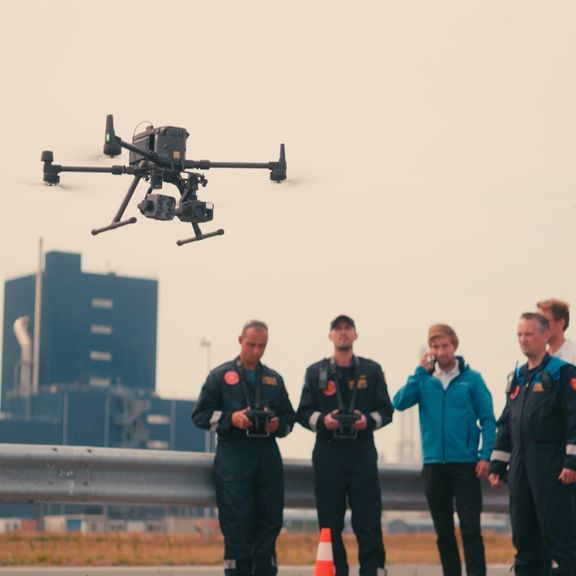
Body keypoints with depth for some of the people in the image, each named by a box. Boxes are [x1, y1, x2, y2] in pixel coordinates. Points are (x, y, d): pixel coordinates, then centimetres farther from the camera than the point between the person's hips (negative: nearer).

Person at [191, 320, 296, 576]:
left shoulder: (274, 379, 19)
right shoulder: (220, 376, 7)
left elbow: (290, 417, 19)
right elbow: (201, 415, 3)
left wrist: (278, 424, -4)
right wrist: (231, 419, -13)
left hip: (268, 456, 4)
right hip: (233, 456, -4)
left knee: (269, 521, 4)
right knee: (237, 524, -8)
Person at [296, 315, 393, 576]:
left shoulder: (372, 370, 10)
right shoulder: (315, 372, 10)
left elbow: (386, 410, 7)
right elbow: (303, 412, 6)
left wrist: (368, 420, -13)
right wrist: (322, 420, -14)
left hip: (362, 450, -1)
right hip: (328, 450, 1)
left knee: (368, 520, -4)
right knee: (330, 520, 2)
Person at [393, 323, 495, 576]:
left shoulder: (471, 378, -1)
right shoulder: (424, 379, 6)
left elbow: (488, 418, -2)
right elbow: (400, 403, -9)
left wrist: (485, 455, -11)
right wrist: (421, 371, -9)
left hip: (465, 463, -3)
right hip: (433, 464, 3)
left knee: (470, 527, -6)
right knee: (443, 530, 10)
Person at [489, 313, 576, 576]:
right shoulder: (516, 378, 17)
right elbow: (506, 424, 20)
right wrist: (497, 465, 16)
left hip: (552, 468, -7)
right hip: (520, 466, 7)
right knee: (523, 535, 9)